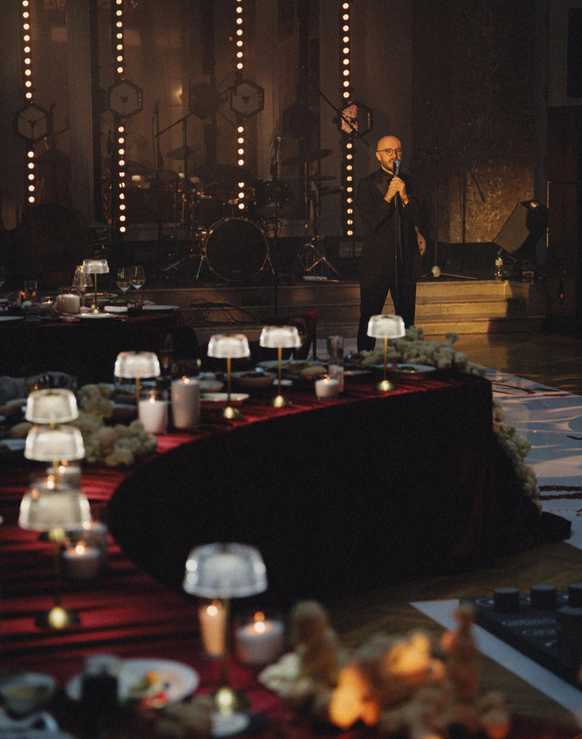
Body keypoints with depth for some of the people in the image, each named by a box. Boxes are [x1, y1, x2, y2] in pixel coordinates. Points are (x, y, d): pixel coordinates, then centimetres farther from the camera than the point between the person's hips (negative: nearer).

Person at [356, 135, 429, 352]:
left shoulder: (409, 185, 9)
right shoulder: (367, 184, 1)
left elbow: (422, 224, 1)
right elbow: (371, 222, -10)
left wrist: (405, 198, -12)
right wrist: (388, 196, -19)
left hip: (406, 262, 3)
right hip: (376, 262, -3)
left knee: (406, 320, 4)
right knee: (369, 320, -1)